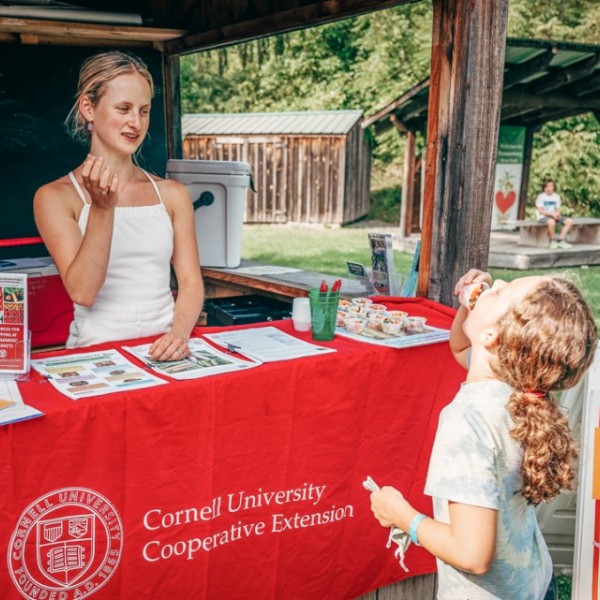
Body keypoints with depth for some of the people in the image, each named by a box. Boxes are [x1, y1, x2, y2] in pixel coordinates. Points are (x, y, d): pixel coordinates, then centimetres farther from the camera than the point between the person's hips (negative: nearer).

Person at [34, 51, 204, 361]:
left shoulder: (172, 194, 10)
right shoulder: (56, 197, 0)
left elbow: (191, 283, 4)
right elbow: (82, 292, -9)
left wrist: (179, 333, -15)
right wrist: (102, 208, -18)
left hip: (163, 352, 2)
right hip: (96, 351, -2)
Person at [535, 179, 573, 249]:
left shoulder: (556, 197, 9)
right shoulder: (540, 197, -8)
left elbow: (557, 210, 11)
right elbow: (540, 211, -12)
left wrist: (557, 214, -13)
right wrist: (552, 214, -22)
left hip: (553, 216, 7)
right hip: (542, 217, -7)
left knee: (570, 221, -9)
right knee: (551, 222, -39)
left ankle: (560, 240, -9)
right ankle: (552, 241, -18)